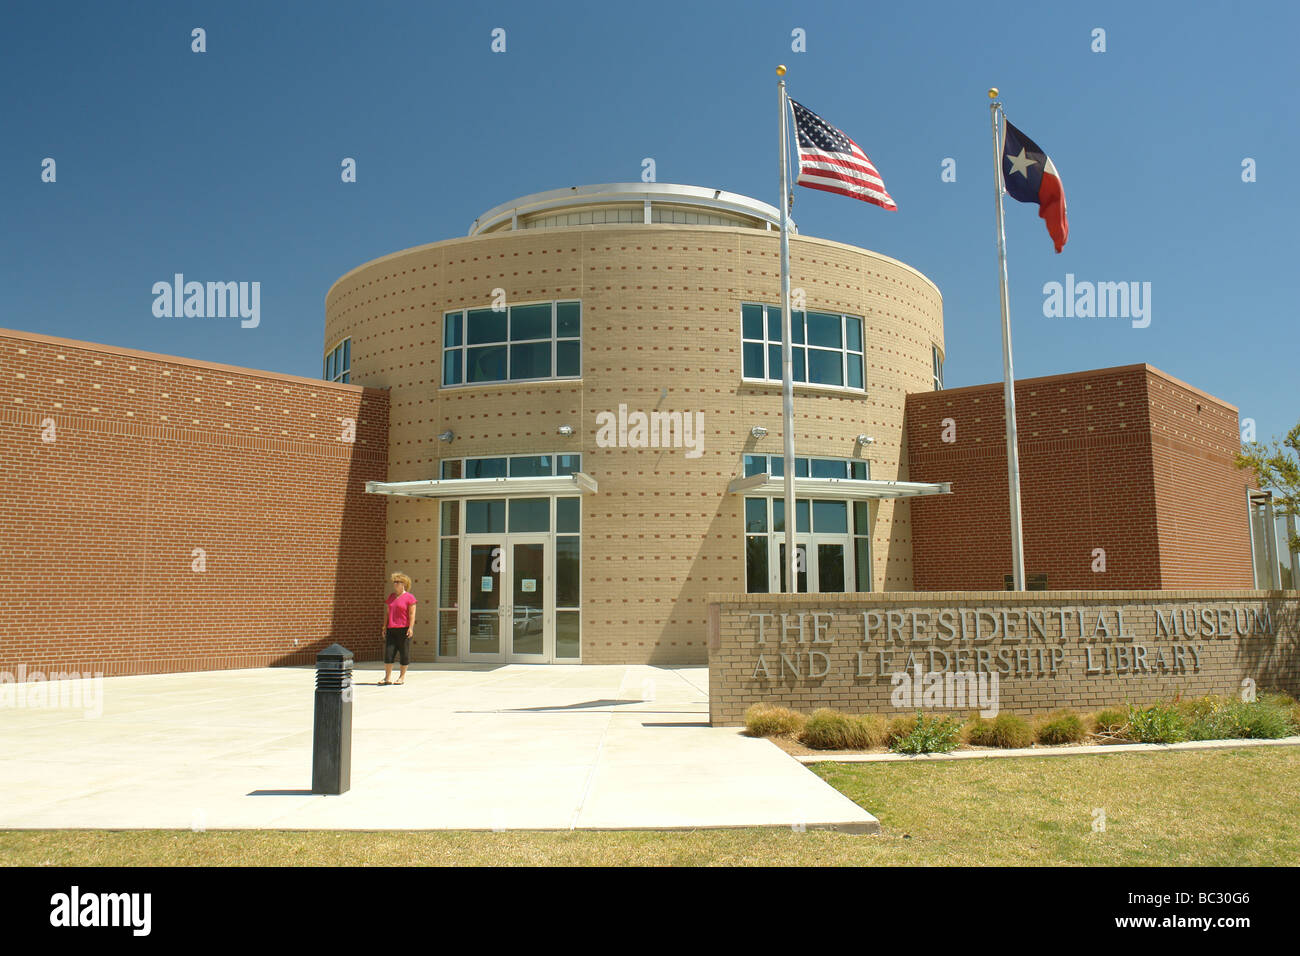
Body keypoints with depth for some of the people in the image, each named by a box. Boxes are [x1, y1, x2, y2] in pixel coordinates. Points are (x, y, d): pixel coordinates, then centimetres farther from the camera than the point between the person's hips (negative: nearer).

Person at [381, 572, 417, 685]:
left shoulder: (409, 597, -3)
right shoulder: (390, 597, 16)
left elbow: (412, 614, -8)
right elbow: (387, 613, 18)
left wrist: (410, 627, -15)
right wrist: (385, 627, 12)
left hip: (404, 629, -6)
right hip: (391, 629, 6)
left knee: (404, 653, 1)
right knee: (388, 652, 0)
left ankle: (402, 677, 11)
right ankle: (388, 677, 4)